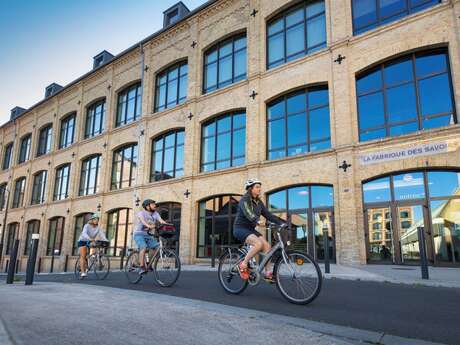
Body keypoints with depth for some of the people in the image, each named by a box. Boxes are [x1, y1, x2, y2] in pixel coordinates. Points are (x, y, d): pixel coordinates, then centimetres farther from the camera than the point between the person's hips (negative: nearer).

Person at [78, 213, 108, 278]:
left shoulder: (98, 228, -7)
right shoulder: (87, 226, -19)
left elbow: (102, 235, -17)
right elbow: (84, 233, -36)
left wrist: (106, 241, -35)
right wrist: (90, 238, -54)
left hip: (89, 242, 5)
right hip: (82, 241, -4)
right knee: (83, 256, -14)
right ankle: (82, 272, -17)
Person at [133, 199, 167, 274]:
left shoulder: (155, 214, 2)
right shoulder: (141, 213, -14)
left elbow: (161, 220, -16)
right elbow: (143, 221, -35)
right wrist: (149, 226, -57)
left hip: (148, 235, 6)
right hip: (139, 234, -6)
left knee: (158, 247, -12)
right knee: (143, 247, -30)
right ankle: (142, 267, -26)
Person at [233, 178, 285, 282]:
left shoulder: (259, 202, 9)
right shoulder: (244, 200, -13)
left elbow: (268, 215, 3)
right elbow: (247, 213, -31)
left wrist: (281, 223, -10)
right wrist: (257, 221, -50)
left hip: (251, 229, 7)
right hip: (240, 228, -7)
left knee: (267, 246, -14)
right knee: (258, 243, -30)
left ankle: (268, 273, -6)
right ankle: (243, 265, -14)